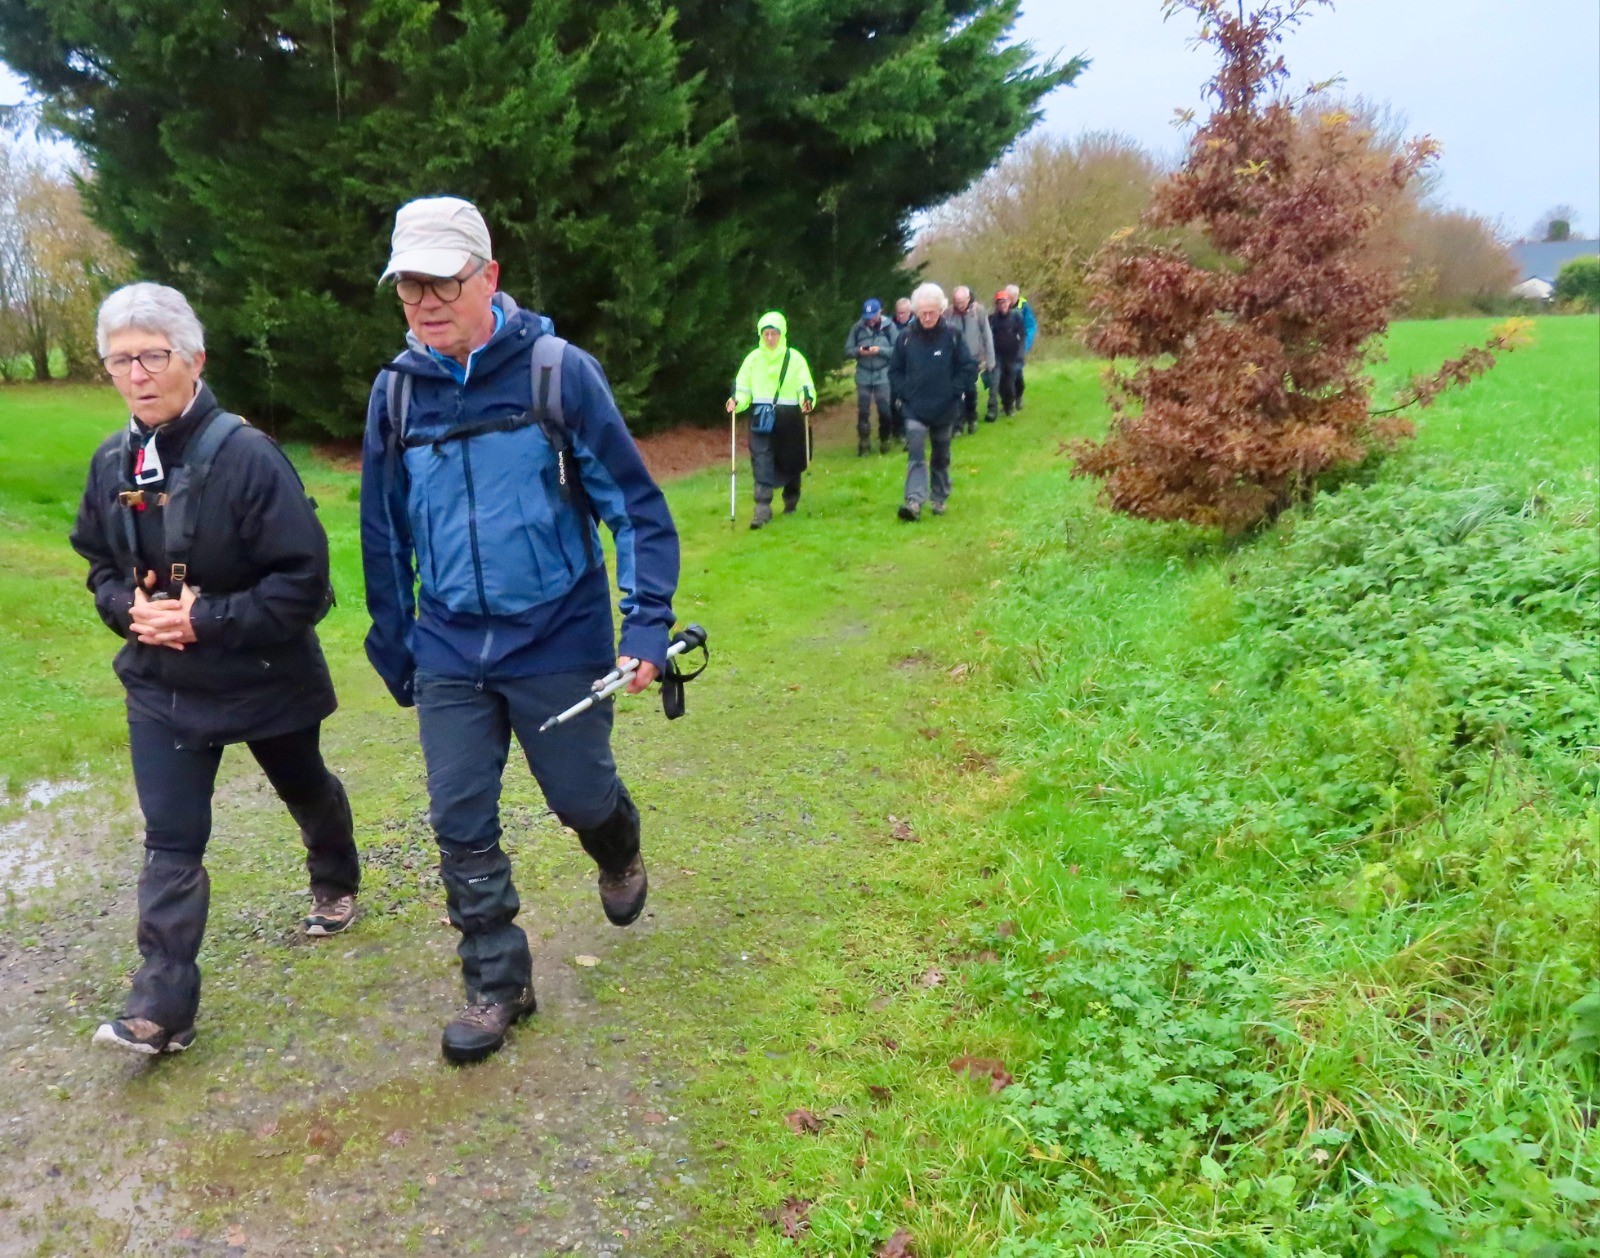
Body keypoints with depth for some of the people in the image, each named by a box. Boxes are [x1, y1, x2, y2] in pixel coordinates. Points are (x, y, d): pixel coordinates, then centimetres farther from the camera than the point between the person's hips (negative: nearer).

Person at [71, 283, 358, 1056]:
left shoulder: (246, 454, -22)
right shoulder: (113, 463, -4)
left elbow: (304, 581, -23)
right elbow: (100, 566, 11)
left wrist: (207, 621, -26)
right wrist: (129, 609, -11)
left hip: (264, 676, -3)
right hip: (160, 684, 3)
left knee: (305, 792, 22)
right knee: (171, 840, -2)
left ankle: (336, 883, 52)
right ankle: (160, 1009, 2)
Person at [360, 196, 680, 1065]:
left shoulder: (557, 371, -10)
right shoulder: (395, 391, 2)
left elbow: (633, 502, -8)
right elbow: (383, 533, 11)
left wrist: (648, 622, -15)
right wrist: (393, 650, 15)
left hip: (558, 643, -3)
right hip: (450, 653, 4)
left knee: (582, 798, 12)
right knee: (460, 827, 6)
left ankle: (619, 856, 48)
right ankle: (496, 986, 24)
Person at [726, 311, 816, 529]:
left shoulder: (794, 358, 0)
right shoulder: (753, 358, 5)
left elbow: (806, 387, -3)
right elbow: (743, 388, 6)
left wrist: (807, 401, -24)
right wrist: (737, 402, -14)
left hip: (789, 417, 0)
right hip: (760, 418, 0)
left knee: (791, 461, 12)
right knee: (761, 462, -11)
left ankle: (791, 501, 35)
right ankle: (762, 509, -15)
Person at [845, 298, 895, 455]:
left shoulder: (888, 326, -5)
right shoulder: (858, 327, -1)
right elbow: (848, 350, 2)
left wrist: (880, 350, -20)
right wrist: (859, 351, -17)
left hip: (883, 375, -1)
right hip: (863, 376, 1)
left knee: (885, 410, 1)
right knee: (863, 411, 2)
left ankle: (884, 441, 19)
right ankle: (864, 443, 13)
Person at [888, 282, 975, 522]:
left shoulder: (952, 335, -8)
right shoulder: (907, 337, -4)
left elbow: (970, 368, -3)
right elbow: (894, 370, 7)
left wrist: (953, 392, -8)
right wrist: (905, 393, -3)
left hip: (945, 410, 0)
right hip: (915, 409, 0)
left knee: (941, 457, 15)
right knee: (915, 454, -14)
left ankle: (940, 499, 29)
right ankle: (914, 501, -23)